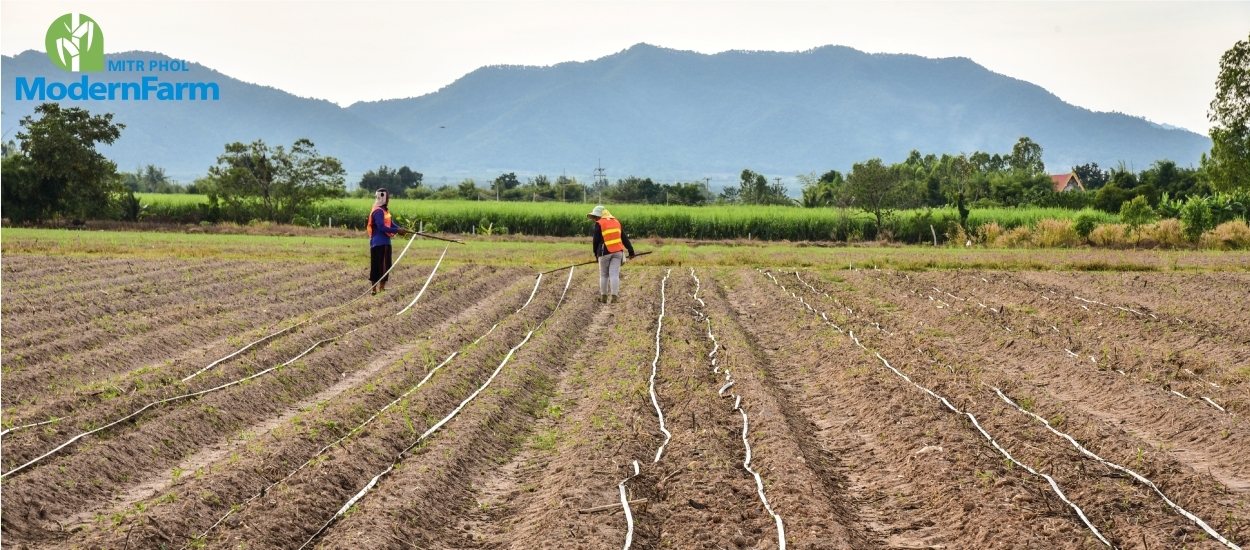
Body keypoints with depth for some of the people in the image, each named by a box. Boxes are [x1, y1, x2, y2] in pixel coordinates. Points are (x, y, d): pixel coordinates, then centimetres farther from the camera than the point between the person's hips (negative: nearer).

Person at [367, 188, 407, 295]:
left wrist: (400, 229, -4)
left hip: (383, 242, 10)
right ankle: (382, 287, -7)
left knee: (376, 266, 9)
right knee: (384, 265, -8)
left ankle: (375, 288, 11)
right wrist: (397, 231, -21)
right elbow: (381, 227, -22)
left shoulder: (383, 210, 17)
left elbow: (390, 224, 14)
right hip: (381, 243, -10)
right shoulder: (378, 211, -15)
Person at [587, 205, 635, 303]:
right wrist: (631, 251, 14)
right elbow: (625, 238, 13)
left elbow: (596, 241, -2)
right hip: (617, 251, 4)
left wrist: (596, 254, 11)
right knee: (614, 274, -1)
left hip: (605, 252, -3)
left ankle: (603, 296, 13)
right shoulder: (616, 222, 13)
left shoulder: (599, 224, -4)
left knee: (604, 275, 11)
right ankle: (614, 296, -11)